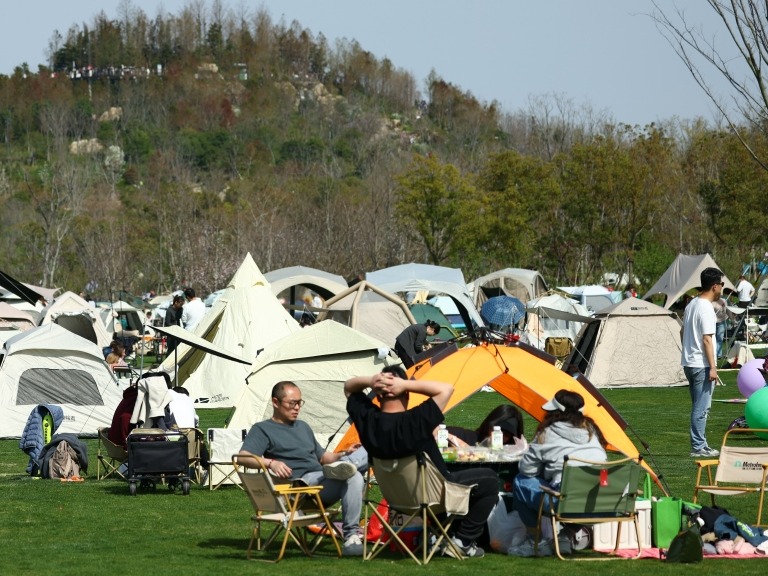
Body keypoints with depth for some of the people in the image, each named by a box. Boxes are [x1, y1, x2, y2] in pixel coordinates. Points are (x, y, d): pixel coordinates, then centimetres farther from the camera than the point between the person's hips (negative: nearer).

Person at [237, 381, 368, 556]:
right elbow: (243, 457, -11)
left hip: (324, 485, 8)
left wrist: (343, 454, 12)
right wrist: (270, 463, -30)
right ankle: (351, 535, -36)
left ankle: (341, 466, -32)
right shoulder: (262, 429, 6)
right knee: (353, 477, -33)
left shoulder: (303, 427, 30)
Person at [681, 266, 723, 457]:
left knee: (699, 406, 15)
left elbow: (682, 332, 20)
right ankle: (698, 447, -5)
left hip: (689, 362, 10)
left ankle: (701, 445, 20)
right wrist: (712, 367, -18)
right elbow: (706, 340, -19)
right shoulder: (706, 309, -16)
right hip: (701, 365, -10)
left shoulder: (691, 304, 12)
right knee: (702, 408, -6)